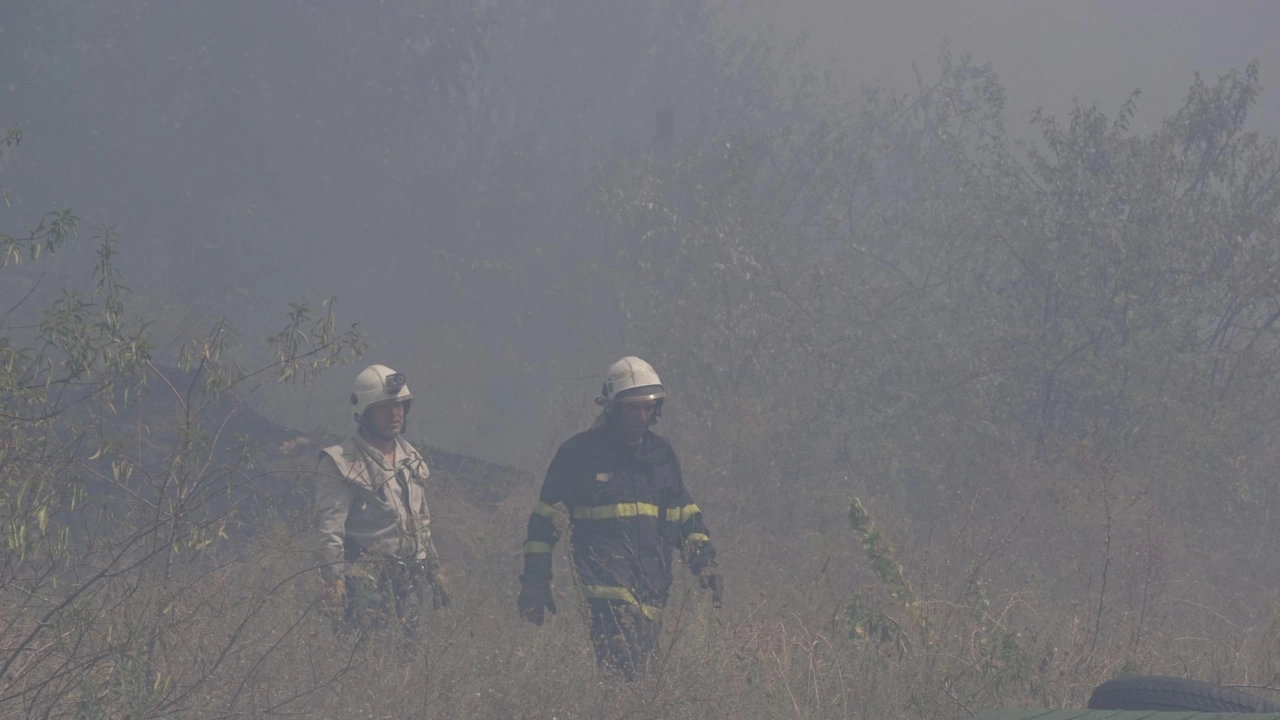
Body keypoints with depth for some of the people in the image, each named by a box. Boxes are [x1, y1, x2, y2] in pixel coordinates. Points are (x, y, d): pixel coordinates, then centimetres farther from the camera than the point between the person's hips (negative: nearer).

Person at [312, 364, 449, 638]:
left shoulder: (410, 459, 16)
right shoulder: (341, 465, -8)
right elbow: (330, 530, -13)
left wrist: (434, 572, 23)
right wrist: (333, 582, -21)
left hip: (411, 582, 7)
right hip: (367, 582, -7)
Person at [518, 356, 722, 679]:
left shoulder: (661, 455, 18)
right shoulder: (579, 453, 3)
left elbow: (685, 517, 24)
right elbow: (545, 517, 7)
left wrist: (705, 564, 9)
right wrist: (535, 580, 4)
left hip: (652, 589, 5)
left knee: (643, 673, 2)